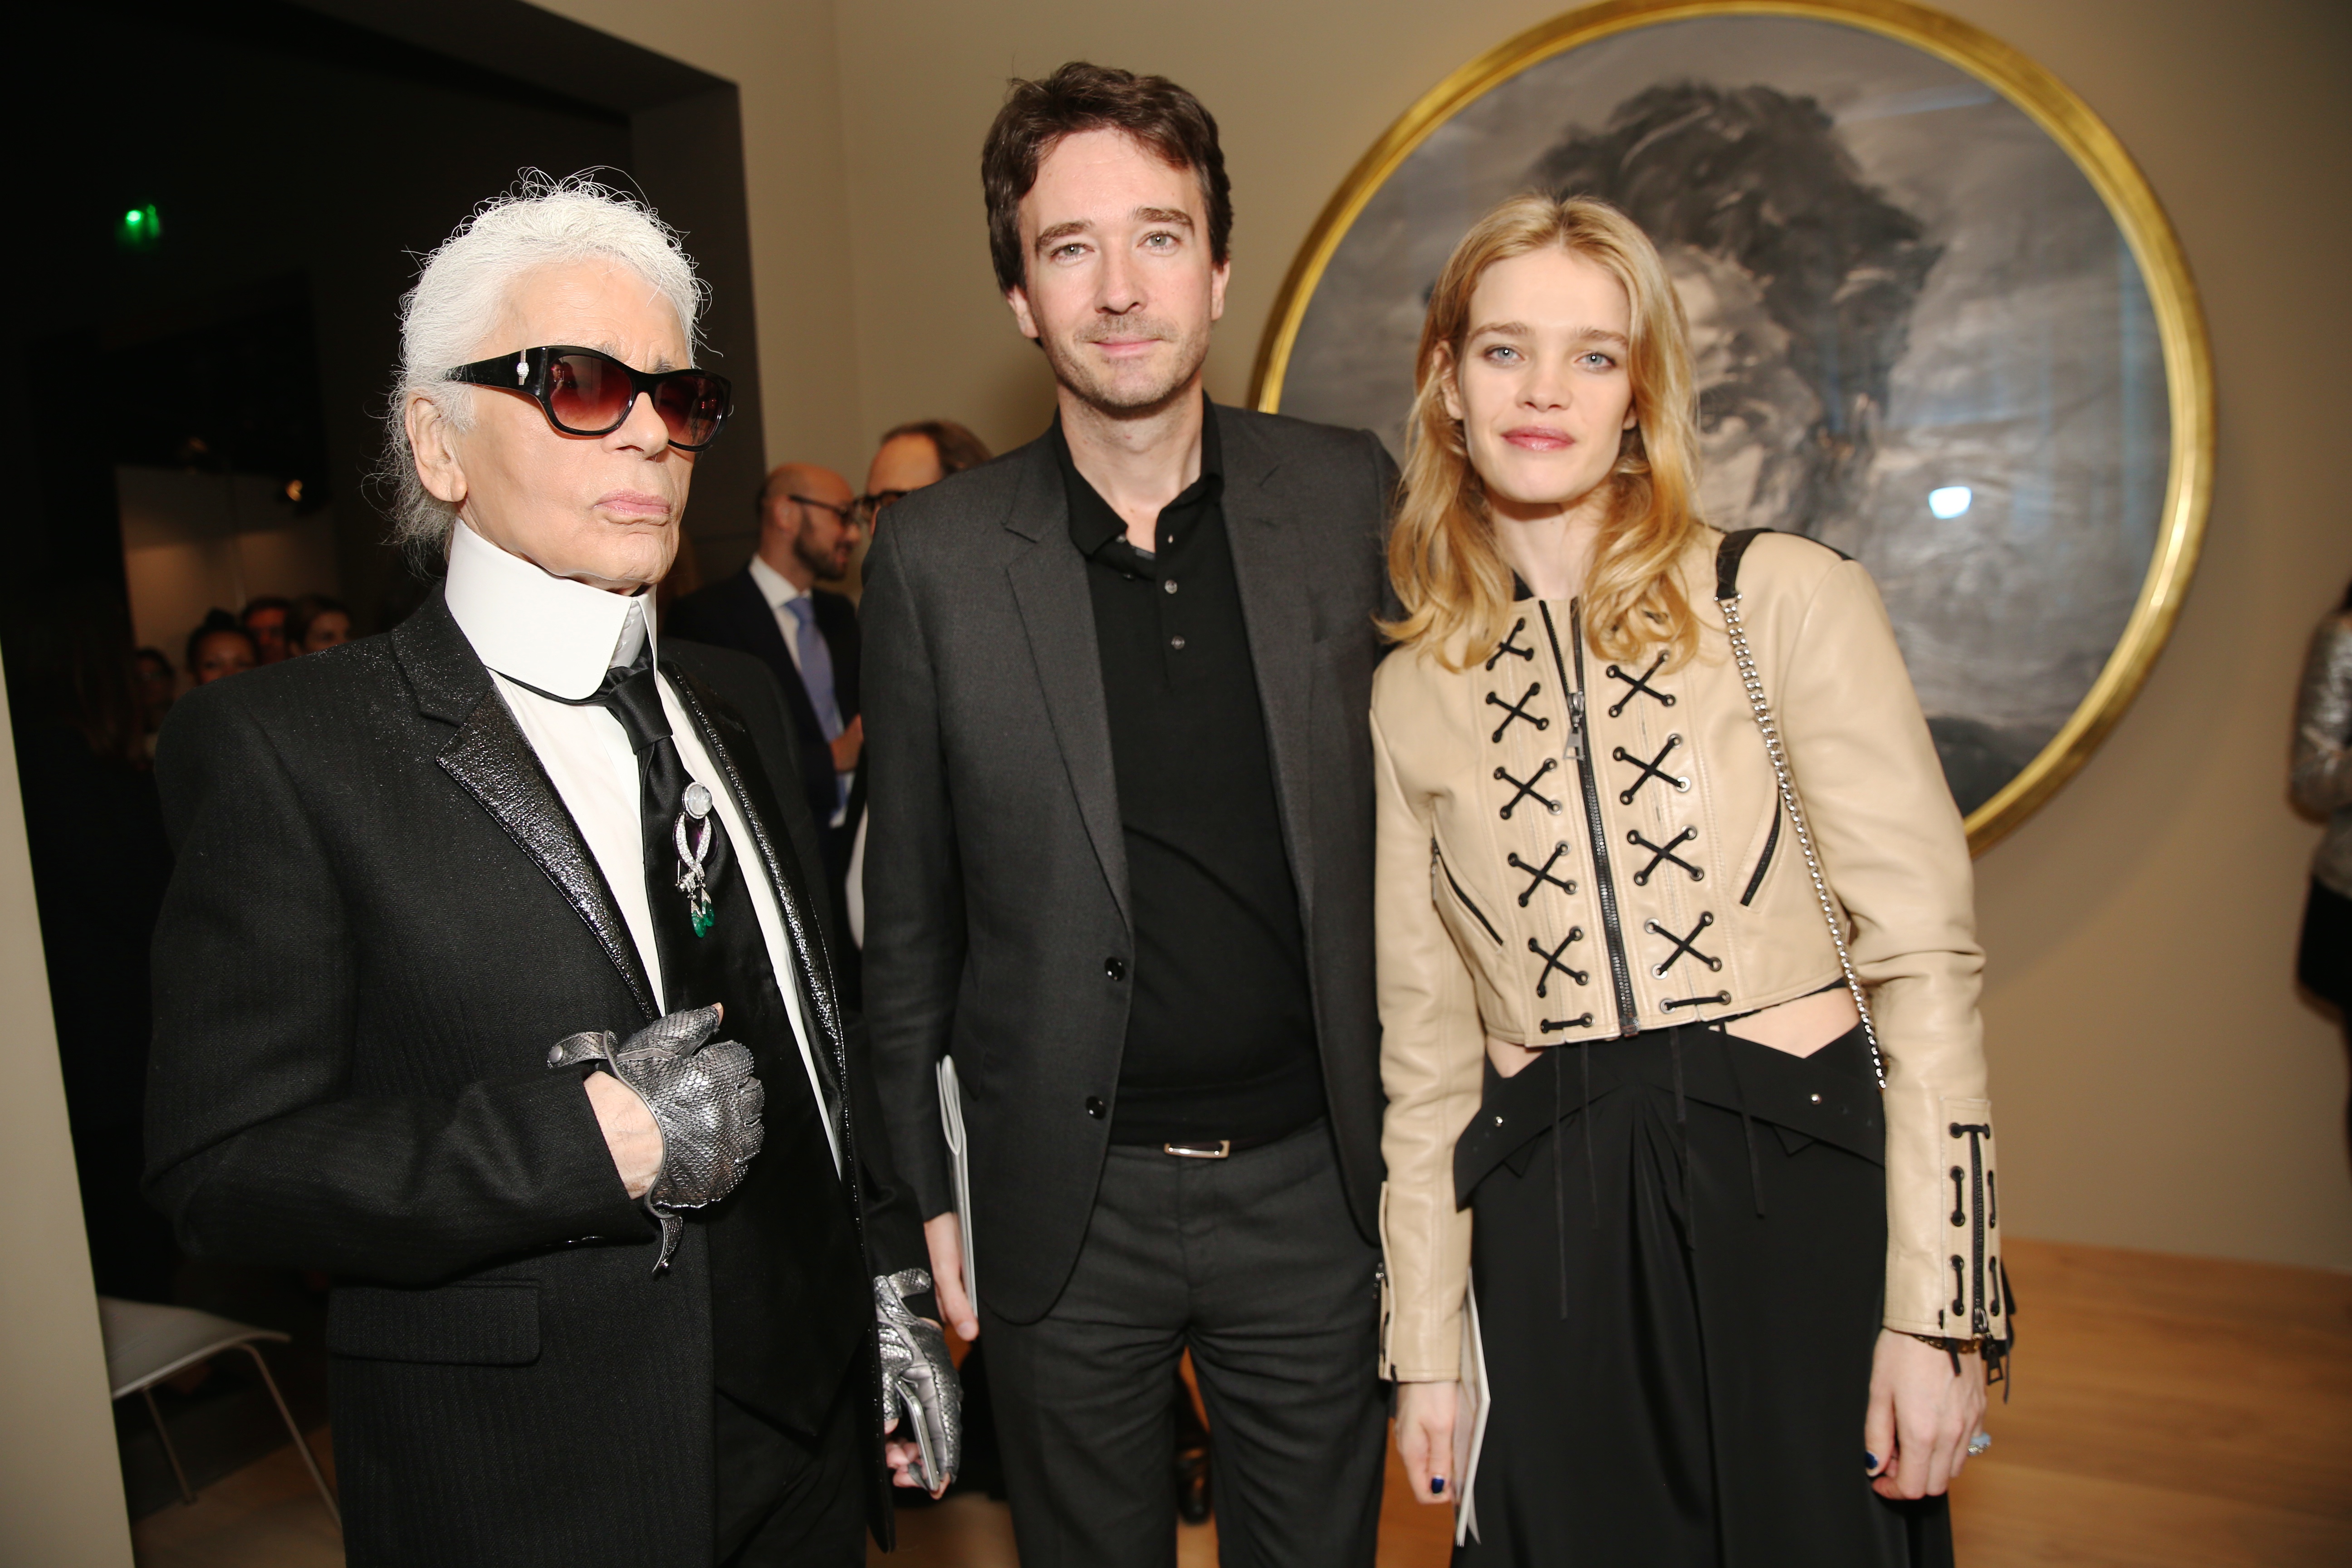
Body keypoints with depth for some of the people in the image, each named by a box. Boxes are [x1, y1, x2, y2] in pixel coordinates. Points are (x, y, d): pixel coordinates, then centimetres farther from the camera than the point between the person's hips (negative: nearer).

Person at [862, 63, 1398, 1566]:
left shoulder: (1349, 496, -4)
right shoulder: (936, 553, -7)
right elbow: (912, 907, 0)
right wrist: (921, 1188, 2)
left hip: (1310, 1177, 1)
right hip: (1063, 1206, 0)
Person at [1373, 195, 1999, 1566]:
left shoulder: (1789, 599, -4)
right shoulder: (1412, 691, 4)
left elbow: (1926, 955, -5)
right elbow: (1427, 1038, 8)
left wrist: (1935, 1308, -9)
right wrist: (1427, 1336, 9)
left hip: (1798, 1191, -2)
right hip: (1548, 1238, 2)